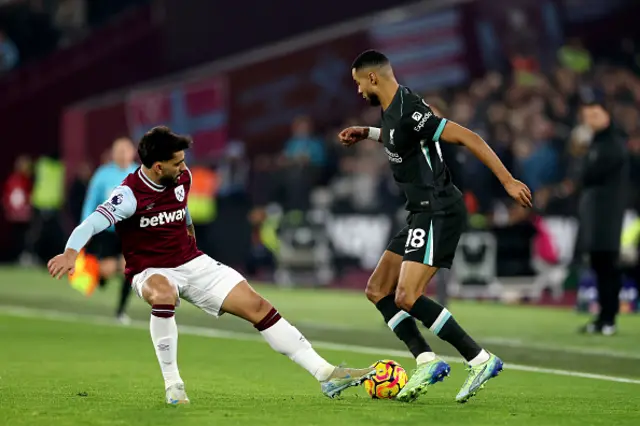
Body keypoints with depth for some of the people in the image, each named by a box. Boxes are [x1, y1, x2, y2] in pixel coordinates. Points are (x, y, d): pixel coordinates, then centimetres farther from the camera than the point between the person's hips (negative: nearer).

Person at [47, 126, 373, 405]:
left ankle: (326, 375, -3)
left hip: (193, 263, 5)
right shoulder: (130, 194, -21)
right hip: (151, 271, -5)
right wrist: (71, 252, -49)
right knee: (163, 295, -42)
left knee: (256, 306, -5)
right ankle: (172, 385, -27)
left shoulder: (183, 178, -2)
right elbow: (90, 225, -31)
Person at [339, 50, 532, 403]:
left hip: (438, 212, -11)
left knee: (407, 297, -19)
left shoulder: (407, 112, -19)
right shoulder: (392, 110, 12)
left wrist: (507, 181, -23)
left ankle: (480, 360, -14)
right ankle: (426, 362, 2)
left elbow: (466, 137, -22)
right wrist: (367, 133, 30)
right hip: (424, 213, 11)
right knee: (377, 290, 9)